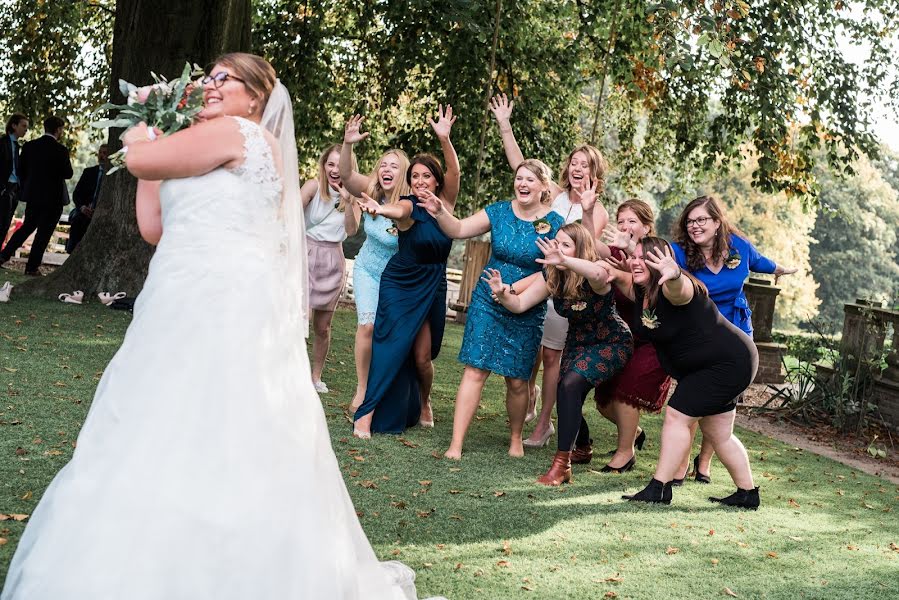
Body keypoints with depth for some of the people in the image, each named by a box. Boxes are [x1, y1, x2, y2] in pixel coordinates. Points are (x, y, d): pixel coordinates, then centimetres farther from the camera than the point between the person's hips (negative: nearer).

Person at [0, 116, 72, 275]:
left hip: (32, 195, 5)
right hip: (53, 197, -5)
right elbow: (68, 174, -10)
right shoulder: (60, 150, -14)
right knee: (43, 232, 3)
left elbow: (21, 170, 7)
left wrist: (26, 189, 19)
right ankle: (32, 267, 4)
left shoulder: (29, 146, 2)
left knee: (27, 226, 20)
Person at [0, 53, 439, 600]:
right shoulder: (225, 162, 26)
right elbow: (154, 228, 22)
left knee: (196, 443, -12)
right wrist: (152, 138, 26)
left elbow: (139, 161, -6)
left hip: (219, 309, -10)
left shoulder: (237, 133, -3)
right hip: (198, 311, 10)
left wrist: (140, 135, 18)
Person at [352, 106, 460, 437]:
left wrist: (444, 138, -36)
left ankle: (424, 403, 31)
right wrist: (379, 208, -63)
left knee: (423, 356, 3)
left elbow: (454, 172, -19)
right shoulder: (408, 206, -14)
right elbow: (396, 211, -38)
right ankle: (367, 413, -10)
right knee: (393, 348, -13)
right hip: (400, 286, -3)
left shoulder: (445, 201, -2)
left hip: (433, 287, 3)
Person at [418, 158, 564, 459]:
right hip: (487, 302, 1)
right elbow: (458, 229, -3)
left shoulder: (555, 224, -6)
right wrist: (440, 212, -22)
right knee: (475, 371, -6)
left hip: (527, 313, -1)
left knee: (517, 380, 6)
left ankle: (516, 438, 31)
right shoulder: (499, 211, -2)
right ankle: (456, 444, -3)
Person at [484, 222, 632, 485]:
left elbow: (600, 275, -53)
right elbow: (519, 304, -8)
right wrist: (502, 293, -30)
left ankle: (562, 464, -24)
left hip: (612, 343, -7)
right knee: (567, 395, 3)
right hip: (578, 342, 7)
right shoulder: (552, 277, -8)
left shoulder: (592, 276, -27)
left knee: (571, 384, -27)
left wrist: (565, 261, -68)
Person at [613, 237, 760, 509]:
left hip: (730, 362, -10)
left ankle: (659, 488, -12)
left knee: (677, 415, -15)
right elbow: (610, 273, 14)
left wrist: (674, 275, -77)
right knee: (717, 432, 15)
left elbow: (679, 288, -54)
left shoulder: (673, 289, -28)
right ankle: (747, 493, 26)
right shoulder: (640, 290, -1)